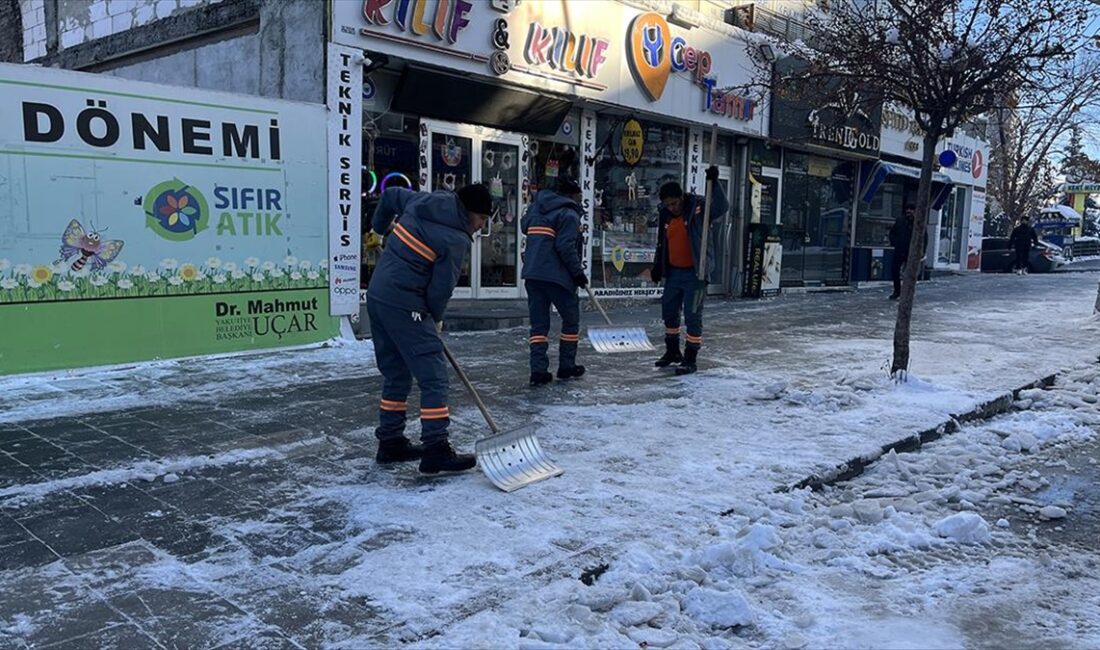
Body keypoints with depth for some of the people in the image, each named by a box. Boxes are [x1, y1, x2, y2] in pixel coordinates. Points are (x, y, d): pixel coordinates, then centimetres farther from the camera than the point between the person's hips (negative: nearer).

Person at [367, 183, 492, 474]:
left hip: (377, 295, 9)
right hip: (404, 305, -9)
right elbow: (441, 287, -10)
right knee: (433, 376, -4)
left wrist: (382, 225, 45)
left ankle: (390, 443, 23)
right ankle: (436, 451, -4)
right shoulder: (456, 240, -12)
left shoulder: (422, 201, 9)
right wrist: (434, 320, 8)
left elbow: (391, 194, 27)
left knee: (395, 374, 17)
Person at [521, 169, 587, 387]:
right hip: (556, 274, -6)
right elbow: (566, 246, -17)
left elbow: (524, 226, 29)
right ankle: (566, 367, 17)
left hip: (531, 273, 7)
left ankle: (538, 371, 1)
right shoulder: (569, 214, -8)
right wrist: (578, 272, -10)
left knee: (539, 323, 8)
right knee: (571, 318, 12)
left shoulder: (537, 206, 14)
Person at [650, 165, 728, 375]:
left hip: (694, 273, -6)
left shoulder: (699, 207, -12)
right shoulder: (664, 215, 5)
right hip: (673, 272, 7)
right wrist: (658, 266, 15)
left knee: (693, 316, -3)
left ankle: (690, 359, 7)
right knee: (669, 312, 15)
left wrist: (714, 183, -40)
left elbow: (722, 208, -31)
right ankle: (672, 351, 33)